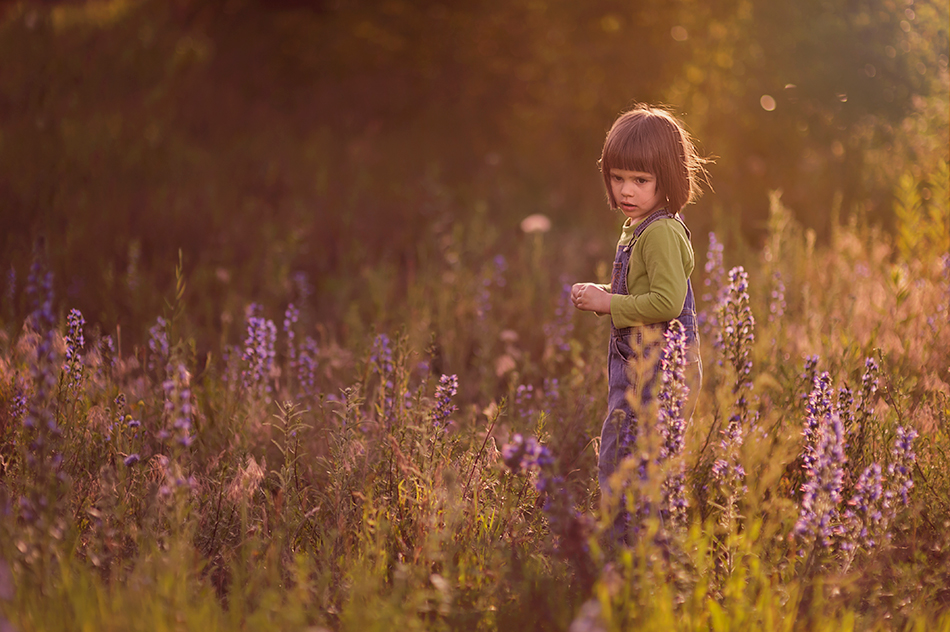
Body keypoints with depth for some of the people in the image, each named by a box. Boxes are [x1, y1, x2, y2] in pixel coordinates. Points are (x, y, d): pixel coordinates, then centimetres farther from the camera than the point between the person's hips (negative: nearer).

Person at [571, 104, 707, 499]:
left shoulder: (661, 233, -17)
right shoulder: (638, 228, 14)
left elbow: (668, 302, -25)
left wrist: (609, 303, -17)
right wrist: (601, 295, 9)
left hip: (658, 368, -11)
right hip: (637, 365, 11)